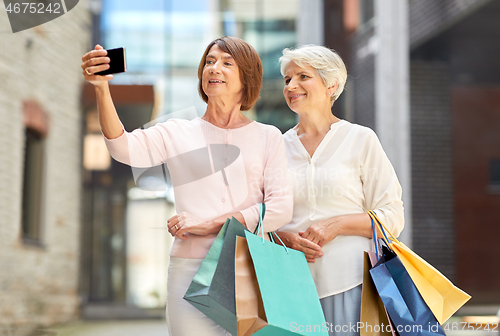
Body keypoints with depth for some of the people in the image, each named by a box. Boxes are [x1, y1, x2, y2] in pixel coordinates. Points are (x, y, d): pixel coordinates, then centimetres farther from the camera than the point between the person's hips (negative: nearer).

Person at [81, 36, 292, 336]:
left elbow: (281, 209, -2)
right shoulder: (178, 133, 8)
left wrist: (209, 225, -9)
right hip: (191, 268, -1)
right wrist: (102, 89, -27)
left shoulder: (267, 137, 8)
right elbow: (125, 148, -12)